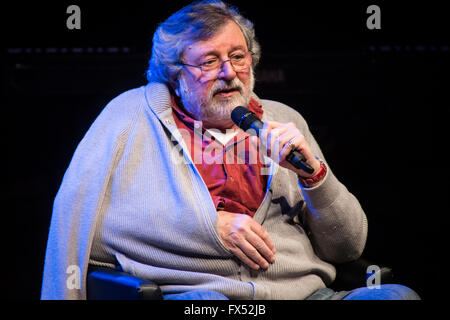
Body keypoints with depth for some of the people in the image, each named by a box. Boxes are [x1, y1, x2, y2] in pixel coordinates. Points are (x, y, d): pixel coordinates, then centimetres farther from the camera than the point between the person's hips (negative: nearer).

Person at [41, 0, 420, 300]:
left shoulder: (283, 122, 23)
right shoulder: (135, 113, 13)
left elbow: (348, 247, 20)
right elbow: (77, 210, -2)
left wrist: (312, 173, -1)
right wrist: (211, 225, -5)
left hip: (301, 290, 5)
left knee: (398, 295, -24)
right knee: (204, 304, -42)